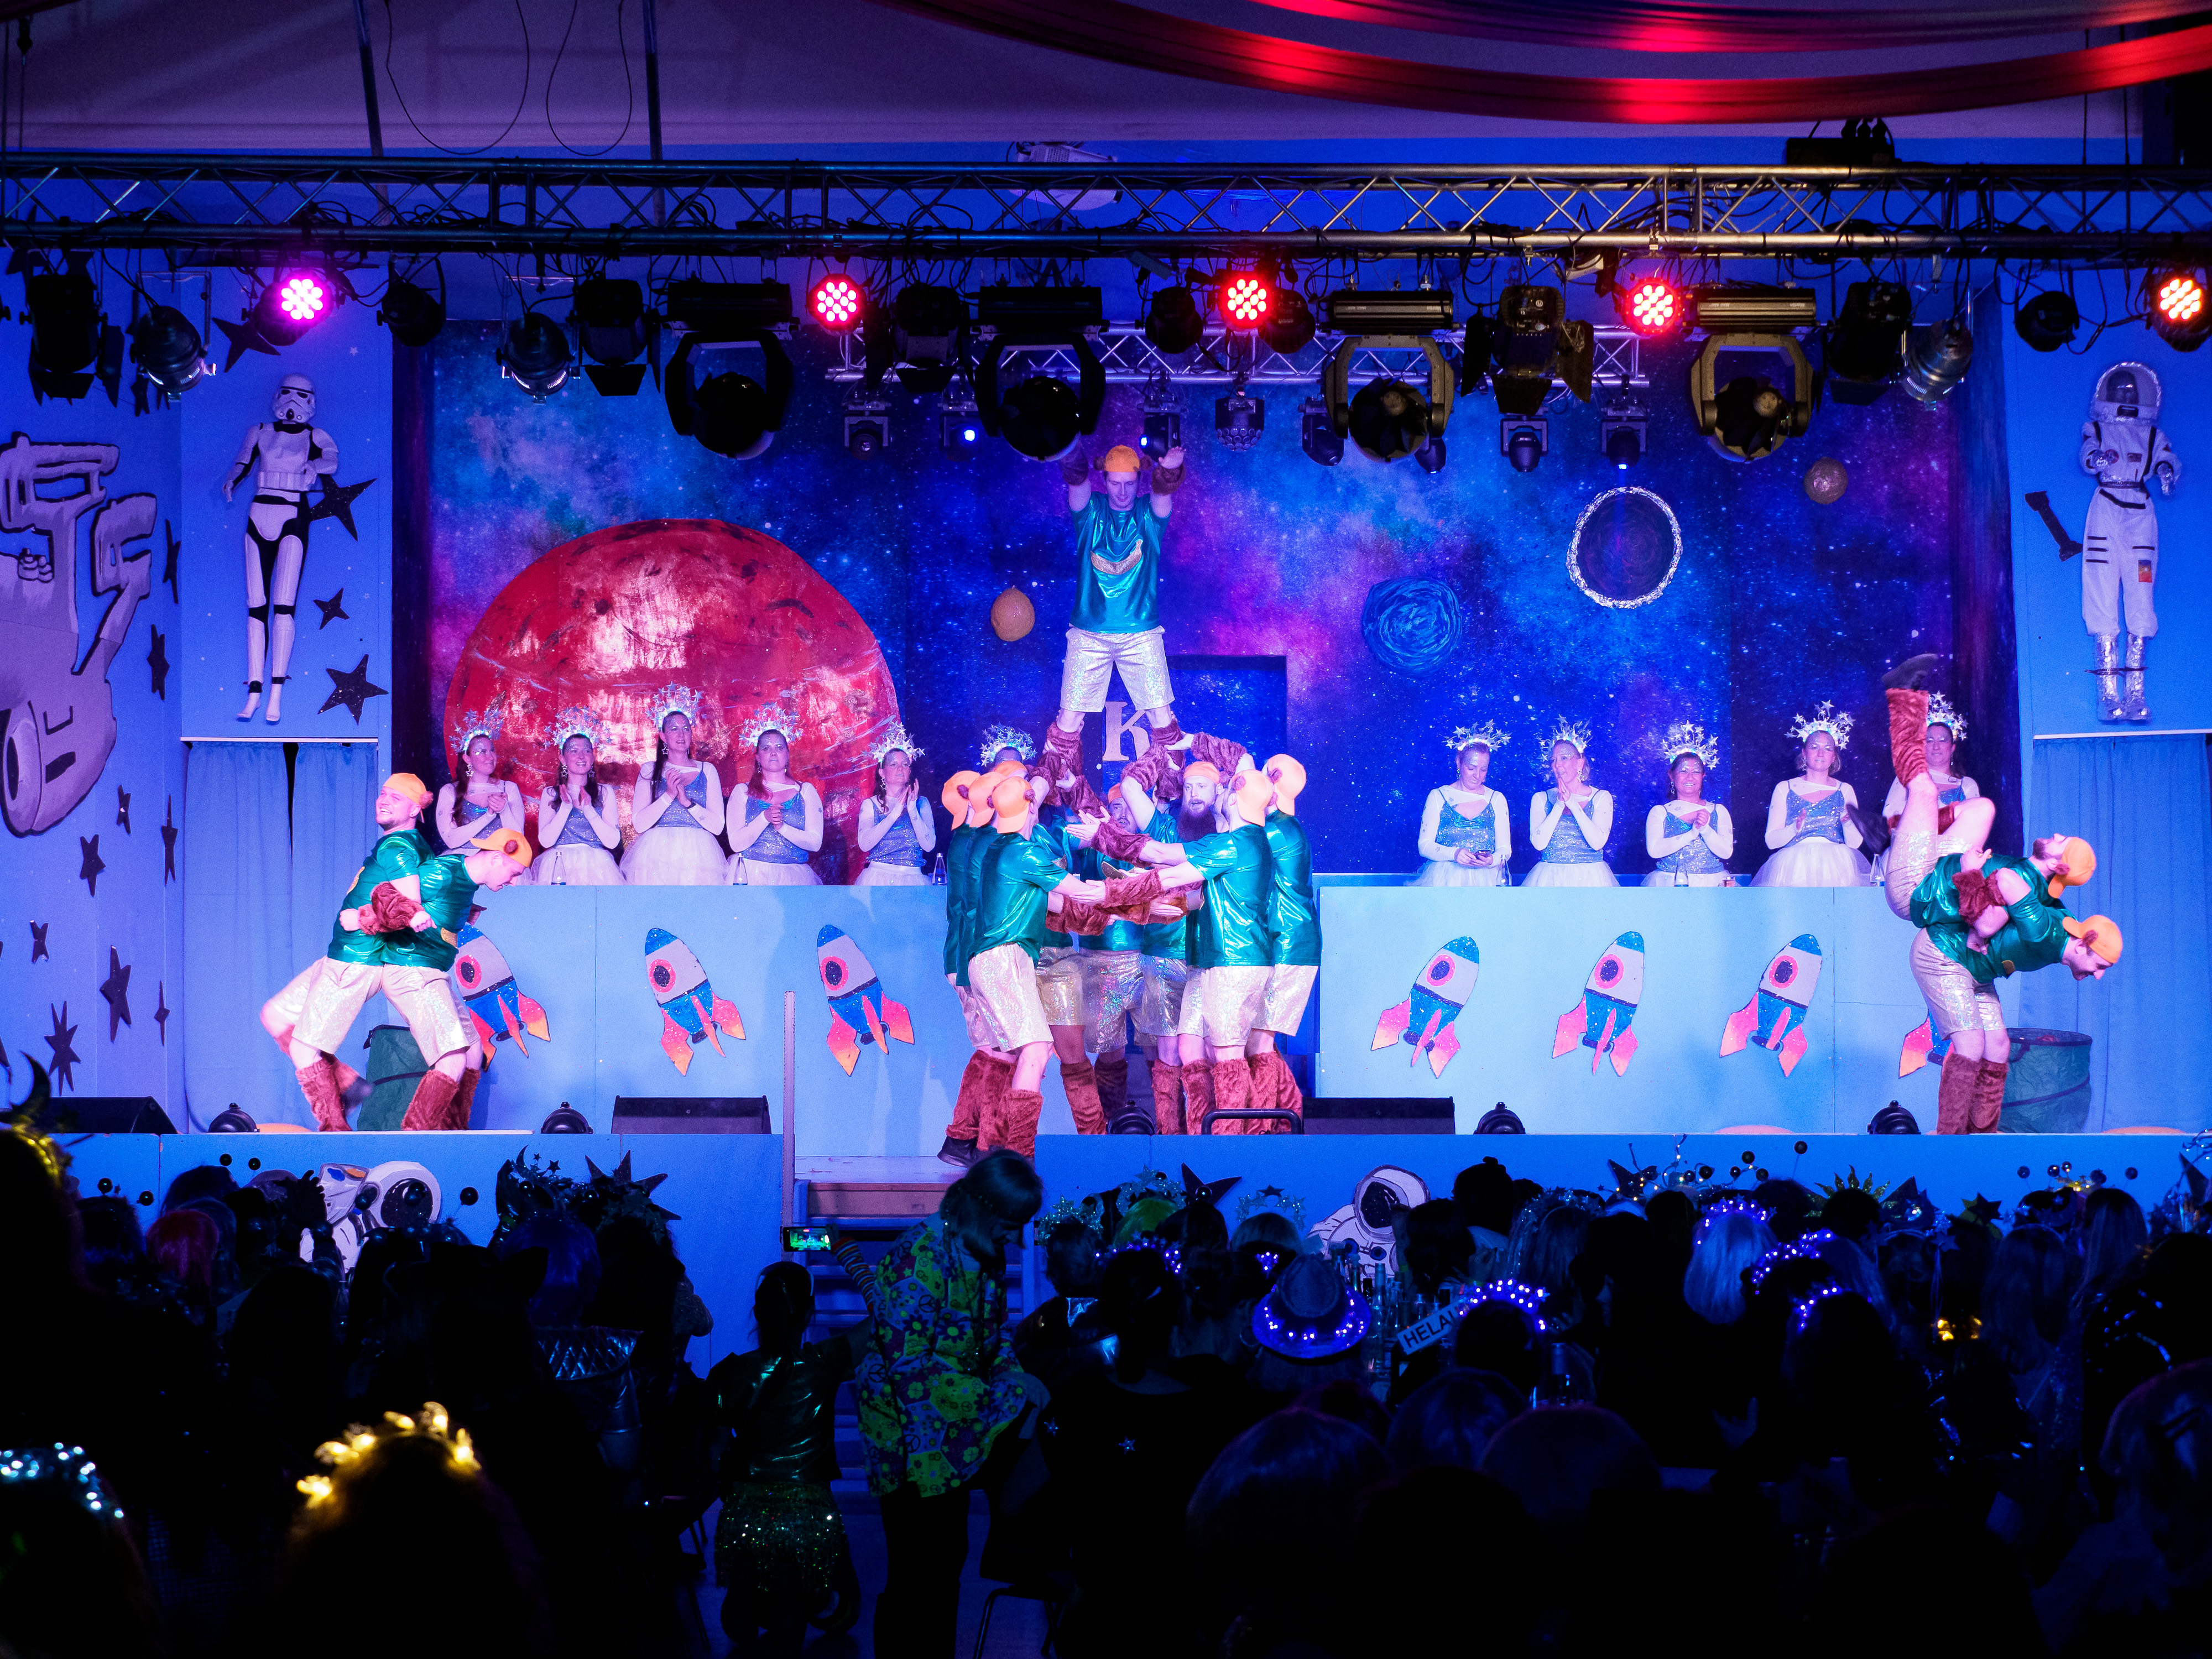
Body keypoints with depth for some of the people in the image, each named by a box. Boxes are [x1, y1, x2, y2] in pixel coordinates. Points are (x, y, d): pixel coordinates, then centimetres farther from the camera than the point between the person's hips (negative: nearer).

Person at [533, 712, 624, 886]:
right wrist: (566, 807, -9)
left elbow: (613, 842, 1)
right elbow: (546, 841, -1)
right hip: (560, 868, 0)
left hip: (596, 867, 0)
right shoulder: (550, 794, 12)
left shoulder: (605, 792, 12)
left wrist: (588, 809, -8)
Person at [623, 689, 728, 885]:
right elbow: (639, 824, 0)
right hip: (656, 856, 0)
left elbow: (717, 827, 3)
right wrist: (669, 796, -9)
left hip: (698, 857, 0)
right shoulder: (650, 771, 11)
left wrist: (687, 802, -9)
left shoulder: (707, 771, 12)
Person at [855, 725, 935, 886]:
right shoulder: (870, 805, 6)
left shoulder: (921, 803, 8)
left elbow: (929, 846, -3)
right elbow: (865, 844, -10)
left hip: (913, 880, 1)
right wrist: (894, 813, -14)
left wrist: (913, 811, -12)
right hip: (878, 879, -1)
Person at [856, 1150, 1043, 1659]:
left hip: (956, 1437, 8)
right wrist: (992, 1400, -23)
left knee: (948, 1562, 13)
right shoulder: (918, 1257, -22)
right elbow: (908, 1362, -24)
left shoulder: (987, 1256, 6)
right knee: (915, 1575, -4)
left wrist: (1014, 1379, -3)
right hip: (912, 1440, -8)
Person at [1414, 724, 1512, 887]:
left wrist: (1493, 860, -14)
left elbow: (1505, 848, 10)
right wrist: (1454, 854, -16)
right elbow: (1425, 845, 3)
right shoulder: (1438, 797, 10)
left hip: (1486, 879, 1)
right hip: (1444, 879, -1)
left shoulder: (1497, 800, 14)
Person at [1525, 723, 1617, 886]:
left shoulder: (1601, 798, 6)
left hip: (1590, 879, -1)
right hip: (1551, 879, 1)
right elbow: (1538, 843, -5)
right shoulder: (1541, 798, 9)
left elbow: (1597, 843, -9)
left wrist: (1572, 803, -11)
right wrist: (1559, 805, -10)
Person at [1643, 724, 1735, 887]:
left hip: (1712, 886, 1)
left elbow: (1726, 853, 0)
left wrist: (1705, 829, -16)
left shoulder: (1718, 811, 12)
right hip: (1670, 886, -1)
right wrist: (1693, 833, -15)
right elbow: (1654, 850, -9)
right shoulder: (1659, 813, 7)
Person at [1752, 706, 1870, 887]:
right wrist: (1795, 828, -13)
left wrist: (1849, 823, -13)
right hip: (1794, 866, -1)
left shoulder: (1845, 790, 15)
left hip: (1836, 867, 1)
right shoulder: (1785, 789, 13)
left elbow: (1855, 843, 7)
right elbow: (1771, 841, 6)